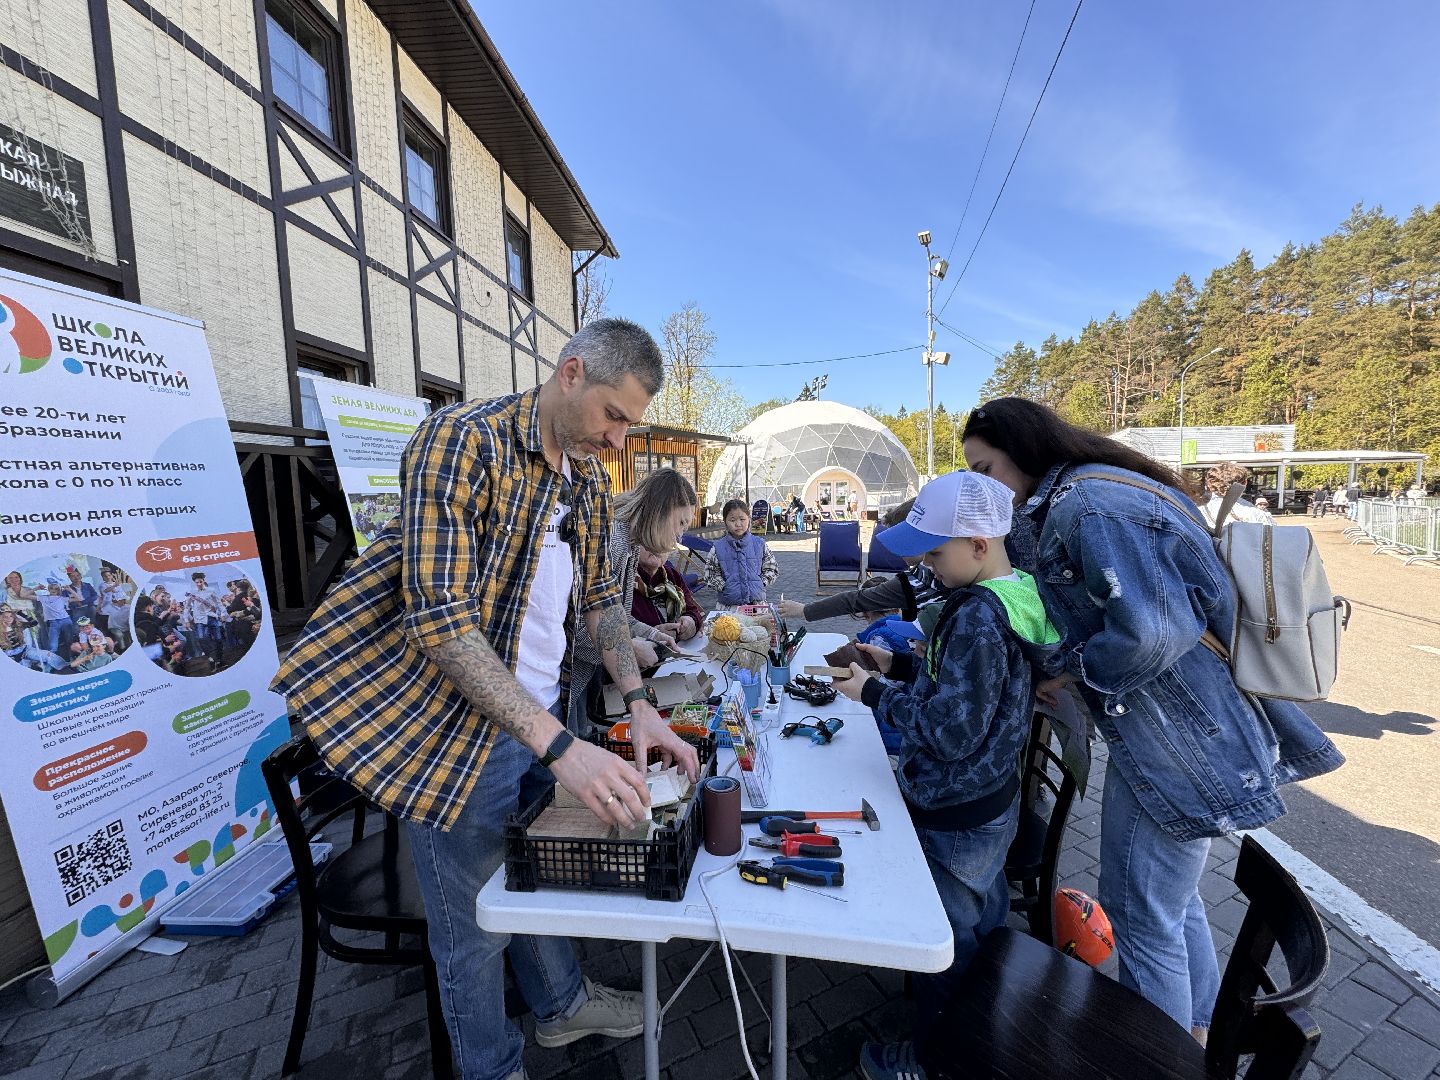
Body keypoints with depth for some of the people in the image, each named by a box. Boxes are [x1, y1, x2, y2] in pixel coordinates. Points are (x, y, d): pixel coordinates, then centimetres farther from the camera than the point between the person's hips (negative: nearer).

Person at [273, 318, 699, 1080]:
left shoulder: (588, 476, 3)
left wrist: (638, 703, -3)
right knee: (476, 921, 14)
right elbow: (442, 623, -28)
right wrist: (561, 745, -31)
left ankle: (561, 1004, 52)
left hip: (545, 717, 7)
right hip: (458, 730, -6)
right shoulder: (460, 441, -21)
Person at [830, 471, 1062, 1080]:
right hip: (994, 802, 10)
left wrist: (875, 694, -21)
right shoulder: (1018, 595, 0)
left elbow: (951, 732, -30)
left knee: (947, 944, 12)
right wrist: (900, 664, 2)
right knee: (986, 919, 29)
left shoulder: (977, 617, -30)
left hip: (954, 820, -10)